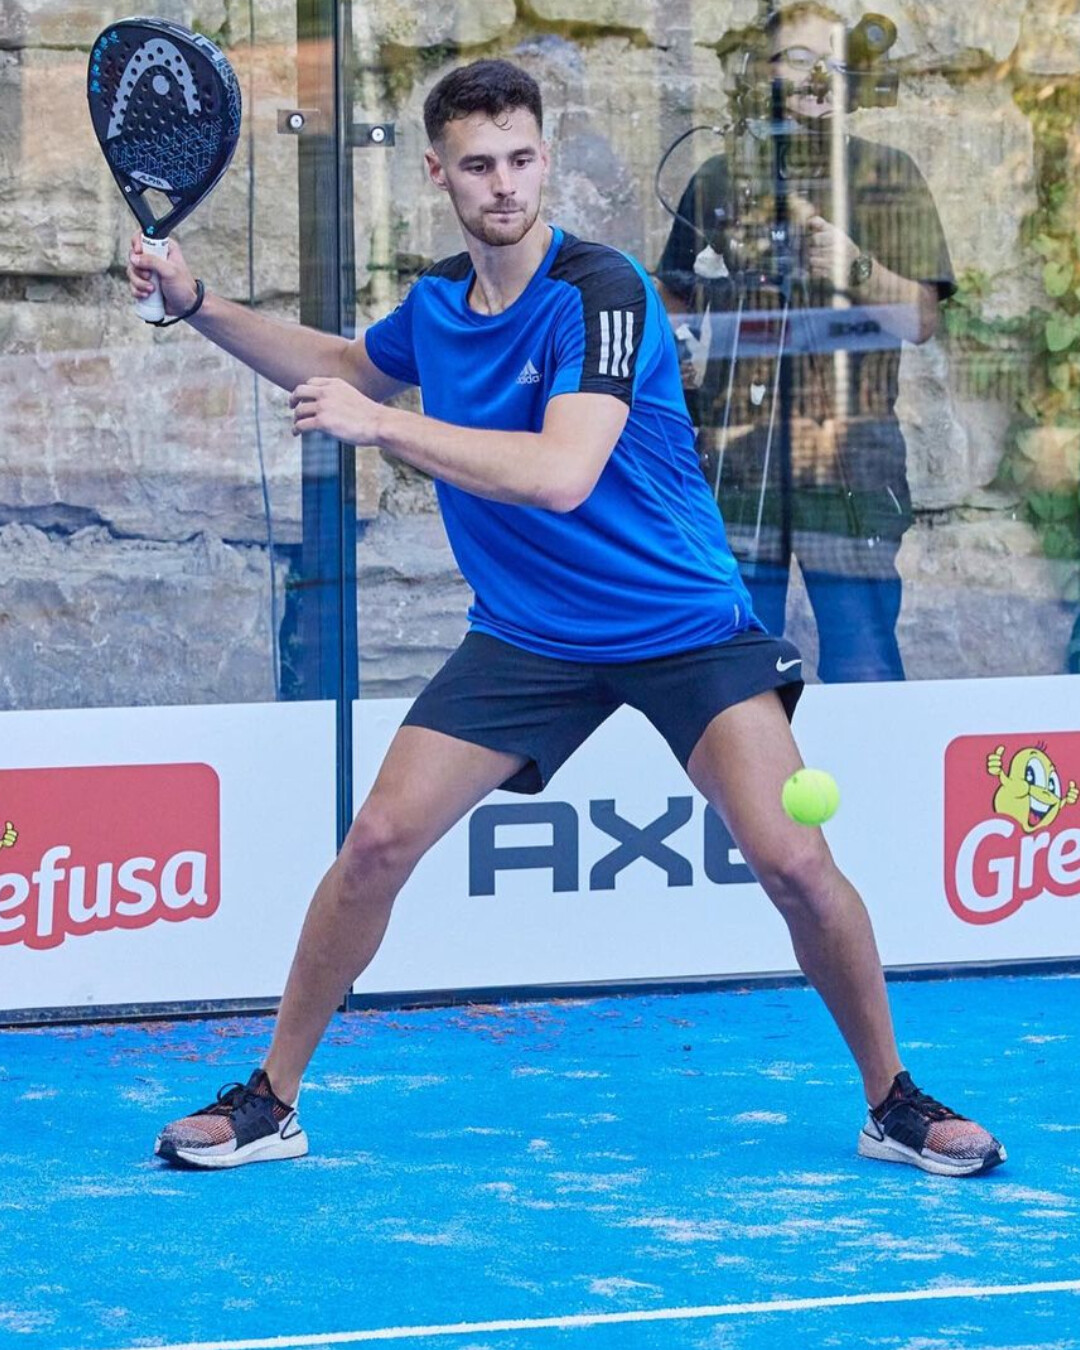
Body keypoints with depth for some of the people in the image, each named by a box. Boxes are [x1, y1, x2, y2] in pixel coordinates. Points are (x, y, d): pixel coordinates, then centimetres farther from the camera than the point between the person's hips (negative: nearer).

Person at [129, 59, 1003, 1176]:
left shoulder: (599, 292, -20)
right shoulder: (436, 305, 2)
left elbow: (561, 475, -33)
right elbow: (345, 369, 26)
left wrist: (379, 425, -29)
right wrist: (197, 306, 17)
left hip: (685, 625, -5)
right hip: (525, 637, 5)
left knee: (793, 862, -17)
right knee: (378, 841, -6)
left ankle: (893, 1104, 4)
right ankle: (270, 1102, 8)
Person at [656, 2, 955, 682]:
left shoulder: (886, 177, 6)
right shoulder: (719, 180, 15)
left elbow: (921, 319, 1)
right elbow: (677, 302, 24)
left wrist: (855, 269, -14)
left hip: (846, 454, -3)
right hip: (732, 454, 3)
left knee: (863, 667, -6)